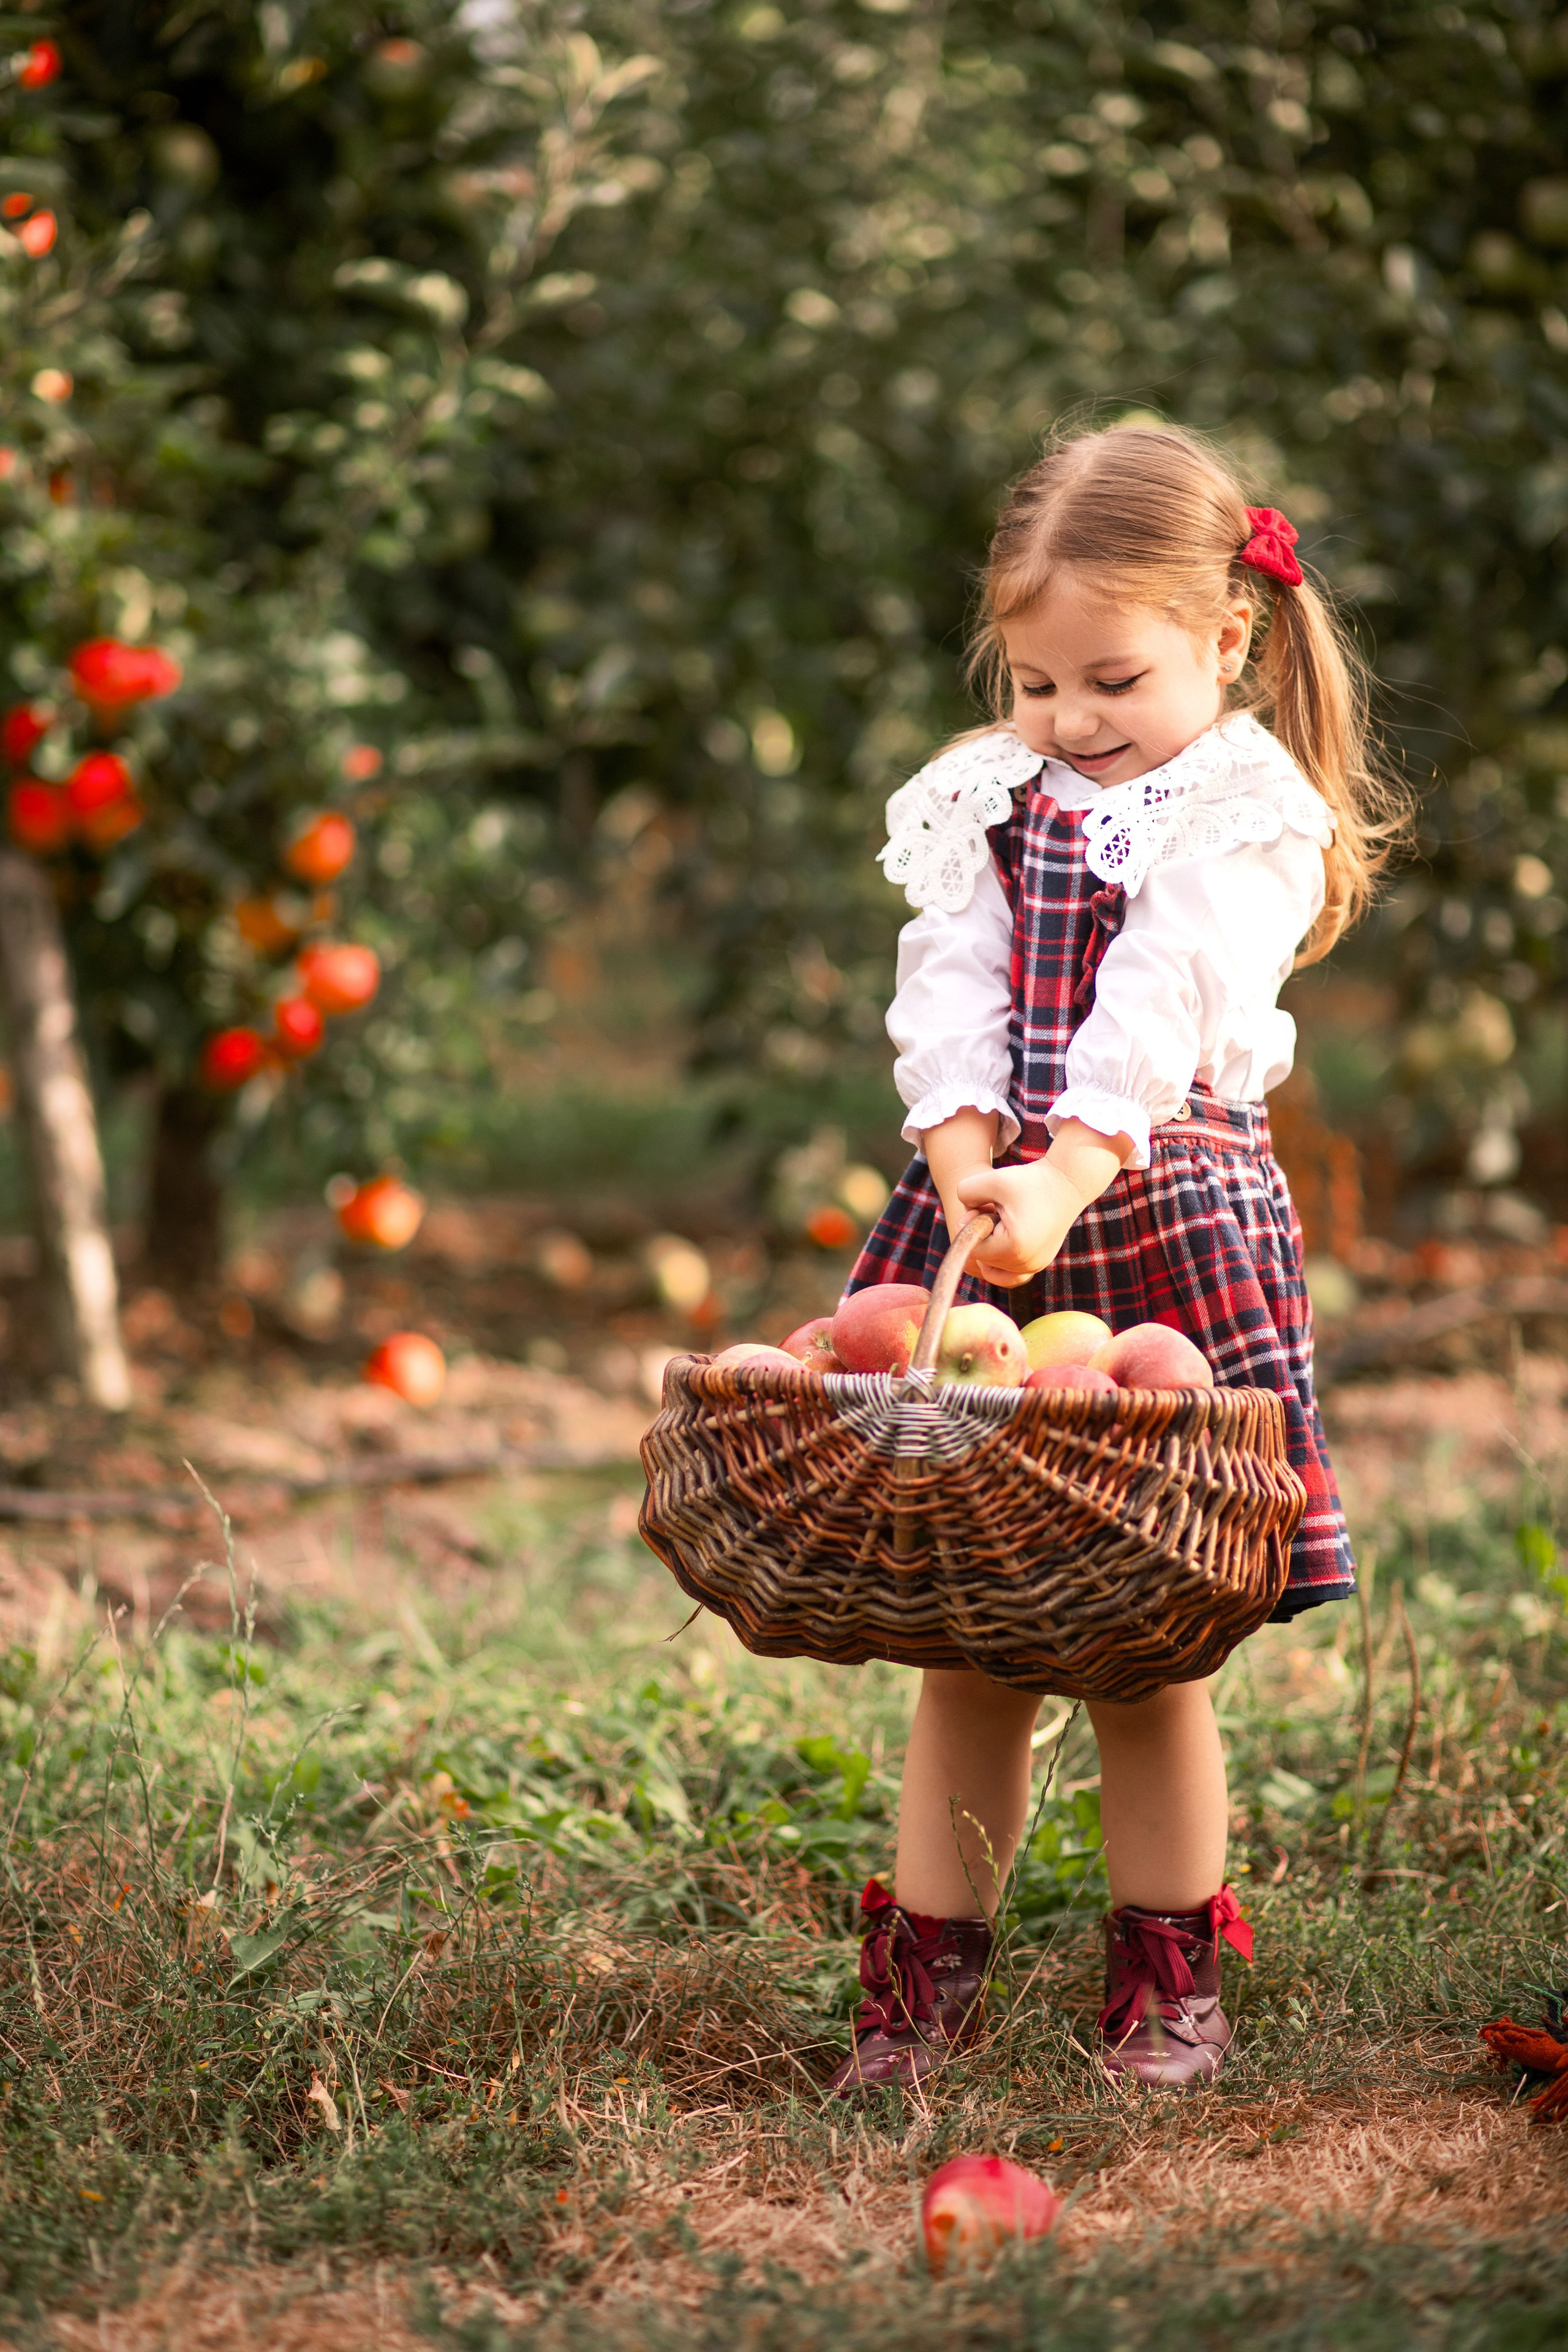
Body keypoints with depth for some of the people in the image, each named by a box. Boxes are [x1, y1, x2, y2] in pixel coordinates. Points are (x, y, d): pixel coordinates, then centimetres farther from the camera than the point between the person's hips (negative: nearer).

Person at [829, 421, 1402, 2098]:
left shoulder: (1246, 814, -3)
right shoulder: (984, 798, 12)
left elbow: (1155, 1019, -16)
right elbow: (949, 1001, 1)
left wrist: (1063, 1184, -28)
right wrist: (972, 1170, -16)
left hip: (1163, 1216, -4)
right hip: (981, 1213, 4)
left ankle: (1170, 1979, 15)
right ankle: (922, 1979, 14)